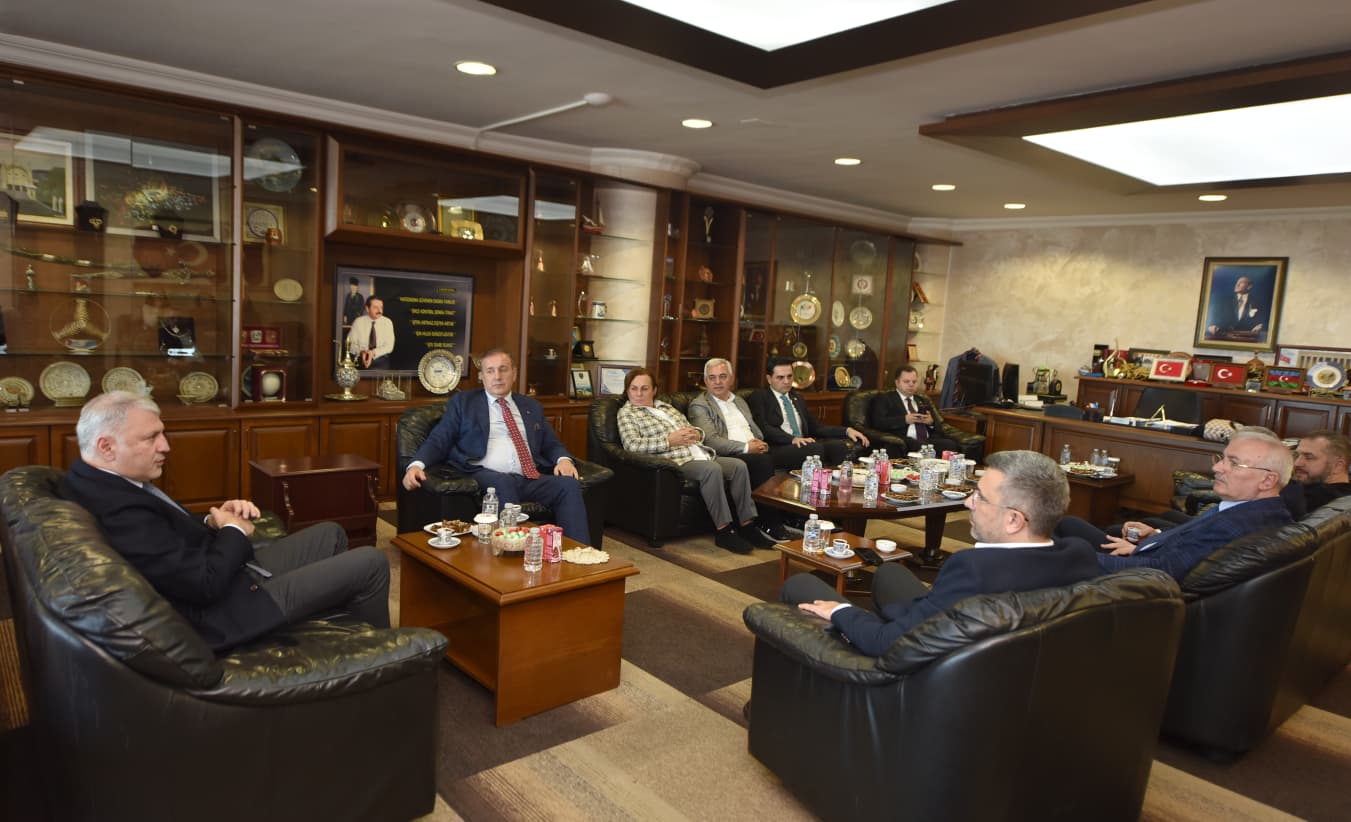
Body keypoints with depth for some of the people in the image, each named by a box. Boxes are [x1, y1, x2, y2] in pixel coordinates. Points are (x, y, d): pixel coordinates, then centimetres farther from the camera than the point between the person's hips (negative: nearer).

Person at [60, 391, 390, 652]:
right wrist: (234, 531, -12)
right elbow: (207, 583, -29)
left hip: (224, 575, 10)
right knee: (370, 564, -6)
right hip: (222, 610, -10)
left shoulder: (90, 479, 0)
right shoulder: (122, 513, -31)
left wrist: (213, 522, -6)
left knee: (331, 534, 20)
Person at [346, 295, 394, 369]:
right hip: (362, 361, 0)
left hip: (381, 362, 0)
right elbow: (351, 344, 0)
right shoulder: (358, 322, 1)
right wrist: (361, 352, -21)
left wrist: (374, 352, -22)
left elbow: (389, 346, -6)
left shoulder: (387, 322, -1)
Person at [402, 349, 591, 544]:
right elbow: (438, 440, 8)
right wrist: (417, 464, -13)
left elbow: (551, 444, 24)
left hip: (531, 479, 3)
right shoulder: (462, 402, 14)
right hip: (487, 476, -3)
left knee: (569, 484, -26)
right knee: (504, 483, -38)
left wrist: (564, 459, 0)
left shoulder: (532, 406, 23)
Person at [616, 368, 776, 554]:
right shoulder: (626, 412, 5)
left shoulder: (667, 407, 25)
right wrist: (669, 440, -15)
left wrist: (697, 434, 2)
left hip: (700, 454, 8)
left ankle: (747, 525, -9)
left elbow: (691, 429, 28)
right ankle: (723, 530, -26)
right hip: (675, 461, -7)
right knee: (712, 469, -33)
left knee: (739, 465, -13)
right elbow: (631, 444, -12)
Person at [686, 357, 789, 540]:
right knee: (765, 461, -32)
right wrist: (746, 447, -14)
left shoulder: (740, 402, 27)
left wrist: (759, 445, 2)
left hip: (752, 453, 6)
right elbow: (711, 440, -9)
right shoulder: (699, 405, 4)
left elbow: (757, 432, 27)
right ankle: (770, 524, -23)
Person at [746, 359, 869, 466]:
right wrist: (793, 439, -22)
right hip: (776, 450, -6)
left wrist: (847, 431, 12)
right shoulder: (759, 396, 7)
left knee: (840, 445, -24)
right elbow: (762, 427, -8)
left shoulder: (797, 397, 28)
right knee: (816, 448, -35)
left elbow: (815, 428, 27)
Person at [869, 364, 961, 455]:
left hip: (928, 440, 5)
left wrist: (931, 422, 2)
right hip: (904, 441, -5)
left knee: (952, 445, -26)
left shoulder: (924, 401, 28)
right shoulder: (884, 399, 12)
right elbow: (878, 423, -4)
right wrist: (905, 420, -11)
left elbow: (938, 429, 26)